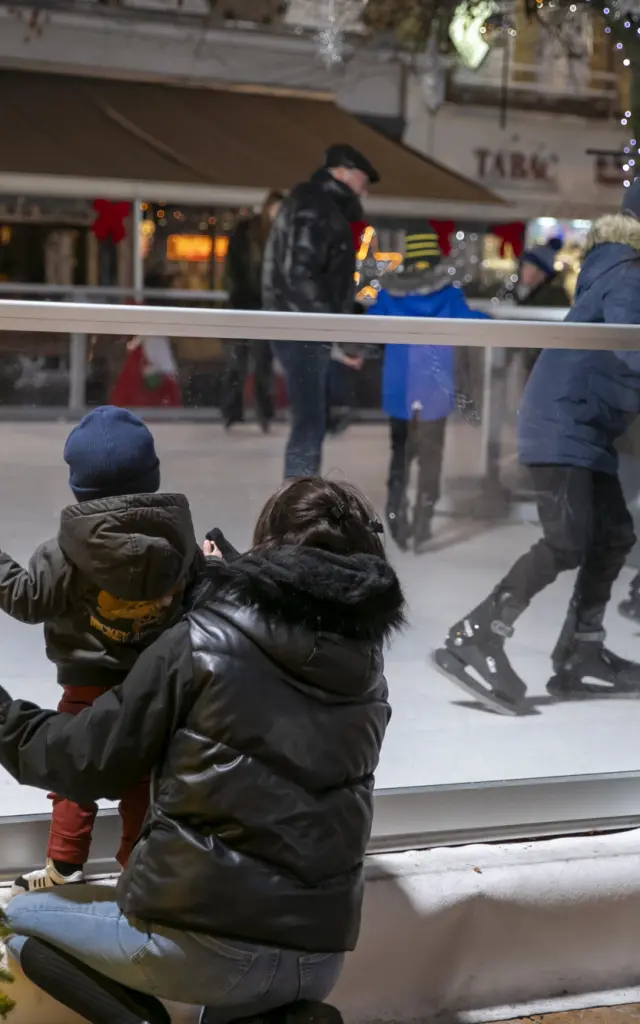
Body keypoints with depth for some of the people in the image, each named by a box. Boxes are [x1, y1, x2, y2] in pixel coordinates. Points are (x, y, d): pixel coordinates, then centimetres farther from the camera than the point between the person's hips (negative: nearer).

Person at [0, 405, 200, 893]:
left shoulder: (69, 550, -18)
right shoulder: (176, 539, -8)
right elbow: (197, 591, 5)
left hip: (90, 685, -3)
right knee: (142, 775, 16)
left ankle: (65, 865, 15)